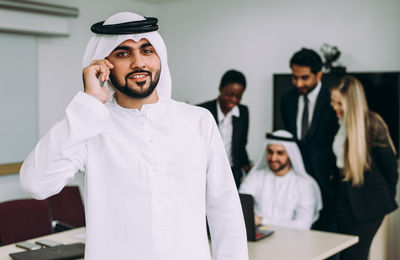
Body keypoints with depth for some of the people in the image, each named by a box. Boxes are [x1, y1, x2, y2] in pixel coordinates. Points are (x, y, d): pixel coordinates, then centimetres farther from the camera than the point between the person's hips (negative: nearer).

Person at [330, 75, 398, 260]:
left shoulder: (372, 125, -14)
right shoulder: (337, 123, 4)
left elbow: (390, 163, -5)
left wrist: (388, 197, 5)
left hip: (368, 202, -6)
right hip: (344, 198, 6)